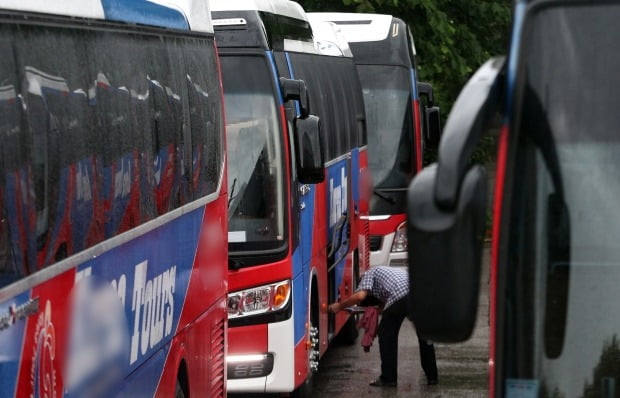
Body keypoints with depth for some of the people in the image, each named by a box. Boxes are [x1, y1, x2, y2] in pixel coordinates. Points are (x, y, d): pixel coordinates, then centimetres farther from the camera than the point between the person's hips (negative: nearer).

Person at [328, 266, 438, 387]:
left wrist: (339, 306, 15)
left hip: (401, 296, -6)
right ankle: (432, 376, 27)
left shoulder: (369, 273, 23)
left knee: (387, 333, 12)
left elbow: (360, 296, 3)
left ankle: (388, 378, 12)